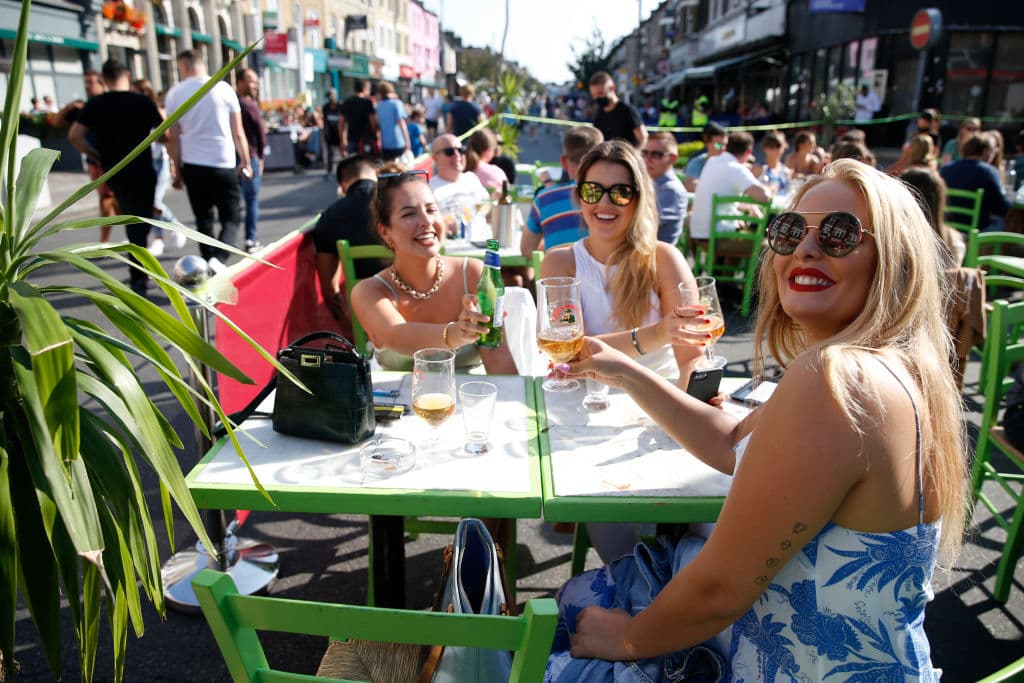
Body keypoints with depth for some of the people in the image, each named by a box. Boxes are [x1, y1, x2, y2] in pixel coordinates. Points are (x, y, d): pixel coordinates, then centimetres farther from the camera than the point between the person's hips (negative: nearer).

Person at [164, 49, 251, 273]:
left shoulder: (174, 94, 2)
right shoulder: (223, 88, 0)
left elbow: (173, 138, 2)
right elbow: (238, 133, 1)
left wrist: (178, 170, 10)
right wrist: (246, 162, 12)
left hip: (192, 166, 2)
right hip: (223, 164, -2)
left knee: (203, 218, 15)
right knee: (232, 218, 3)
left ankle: (209, 261, 14)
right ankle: (218, 258, -20)